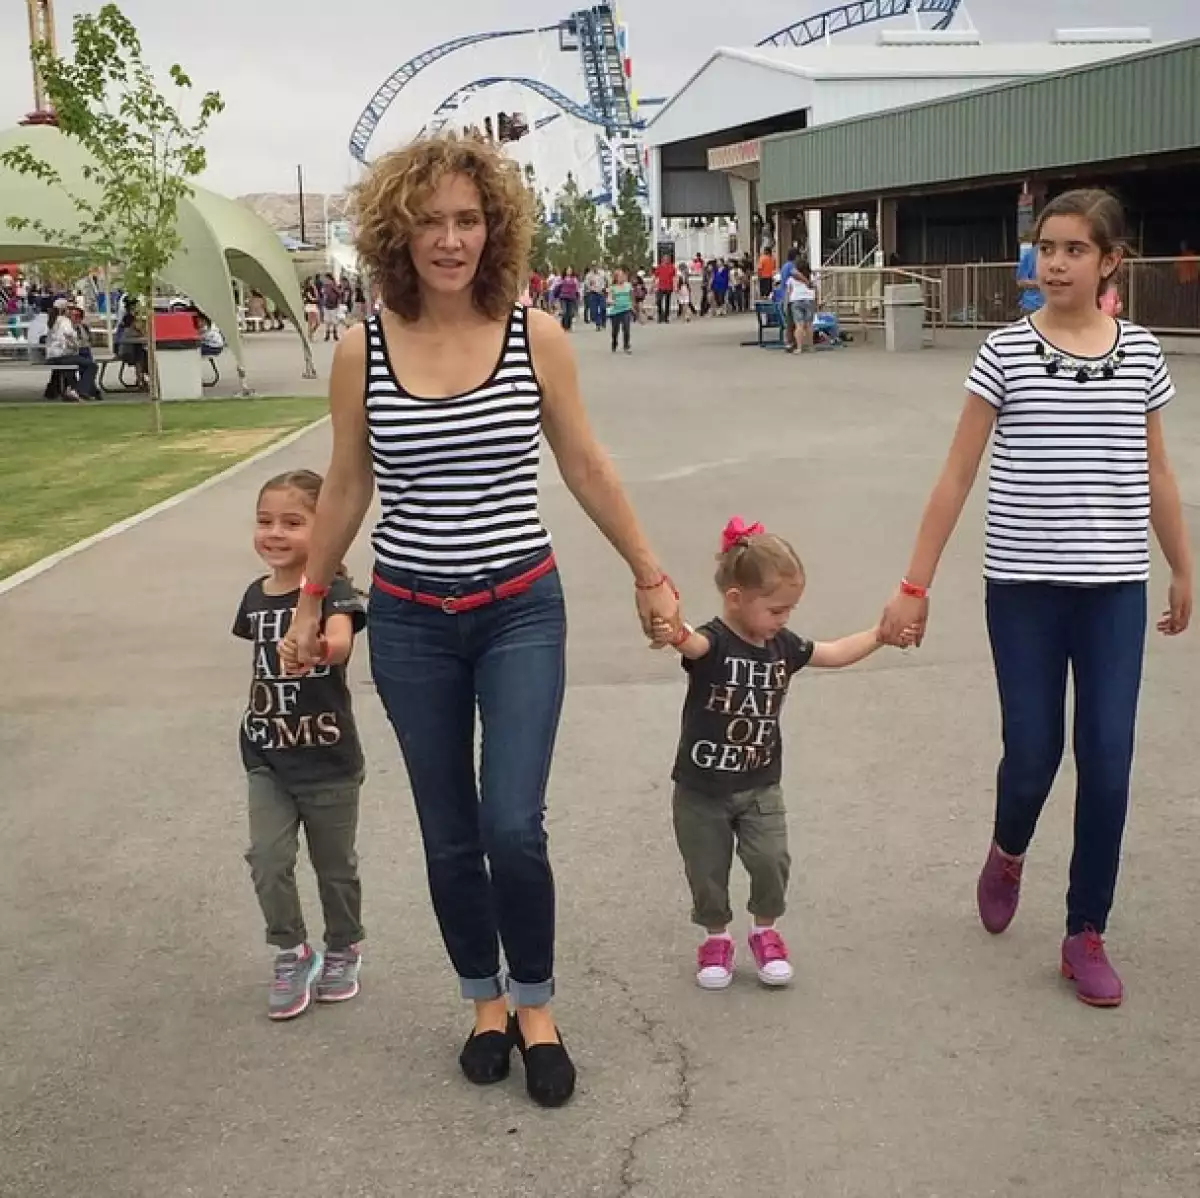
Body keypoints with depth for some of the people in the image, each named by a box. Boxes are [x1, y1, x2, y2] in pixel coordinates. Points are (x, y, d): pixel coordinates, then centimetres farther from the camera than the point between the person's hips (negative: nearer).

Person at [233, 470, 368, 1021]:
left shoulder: (332, 590, -16)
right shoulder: (255, 596, 2)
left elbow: (341, 642, -37)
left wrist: (318, 649, -59)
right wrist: (256, 716, 12)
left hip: (328, 760, -4)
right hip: (267, 757, 4)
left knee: (335, 866, 12)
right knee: (267, 860, -6)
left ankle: (343, 950, 35)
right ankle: (292, 953, 15)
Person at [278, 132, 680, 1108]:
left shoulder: (536, 337, -7)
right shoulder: (362, 350, -5)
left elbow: (586, 469, 3)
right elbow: (346, 489, 8)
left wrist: (652, 576, 8)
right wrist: (311, 599, 15)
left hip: (521, 612, -1)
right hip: (409, 621, 1)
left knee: (513, 828, -10)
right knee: (449, 837, 11)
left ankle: (536, 1008, 16)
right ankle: (485, 1002, 33)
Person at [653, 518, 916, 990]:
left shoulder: (783, 646, -1)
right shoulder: (712, 643, -21)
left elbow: (836, 653, 14)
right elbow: (692, 643, -46)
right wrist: (674, 633, -69)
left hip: (760, 787, 4)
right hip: (701, 790, -4)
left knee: (771, 861, -6)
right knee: (707, 872, 8)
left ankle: (765, 931, 21)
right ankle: (716, 937, 33)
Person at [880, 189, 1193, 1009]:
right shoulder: (1006, 353, -4)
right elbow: (958, 476, -3)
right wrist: (916, 584, -5)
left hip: (1115, 588, 2)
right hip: (1024, 586, -2)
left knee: (1107, 764, 2)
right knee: (1033, 756, 3)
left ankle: (1087, 935, 19)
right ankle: (1007, 853, 38)